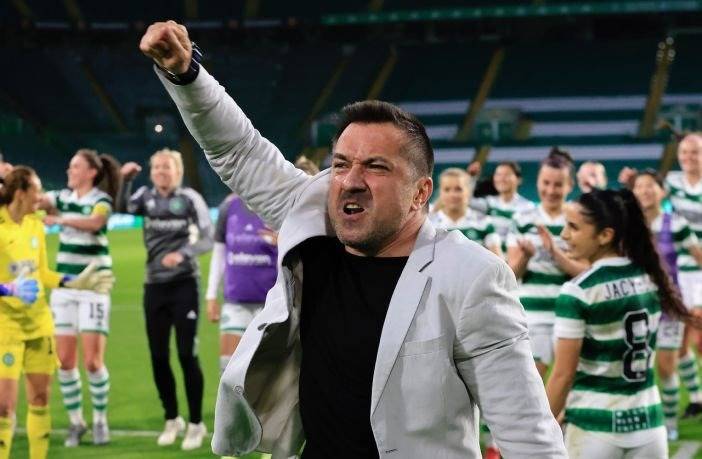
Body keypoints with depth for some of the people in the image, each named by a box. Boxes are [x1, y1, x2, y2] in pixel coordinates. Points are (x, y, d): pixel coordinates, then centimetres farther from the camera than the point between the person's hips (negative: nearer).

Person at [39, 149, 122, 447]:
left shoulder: (101, 200, -7)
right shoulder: (63, 197, 8)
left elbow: (94, 222, -28)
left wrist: (59, 219, -38)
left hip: (93, 286, -4)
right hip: (63, 286, 4)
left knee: (92, 361, -6)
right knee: (65, 360, 2)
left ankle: (100, 421, 10)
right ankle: (75, 422, 15)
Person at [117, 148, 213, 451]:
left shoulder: (190, 198, -6)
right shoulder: (147, 197, 5)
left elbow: (207, 239, -11)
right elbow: (122, 206, -14)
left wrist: (183, 253, -27)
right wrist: (125, 179, -27)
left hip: (184, 285, -4)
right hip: (154, 286, 4)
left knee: (187, 355, -5)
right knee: (158, 357, 7)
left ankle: (196, 424, 6)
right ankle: (172, 420, 23)